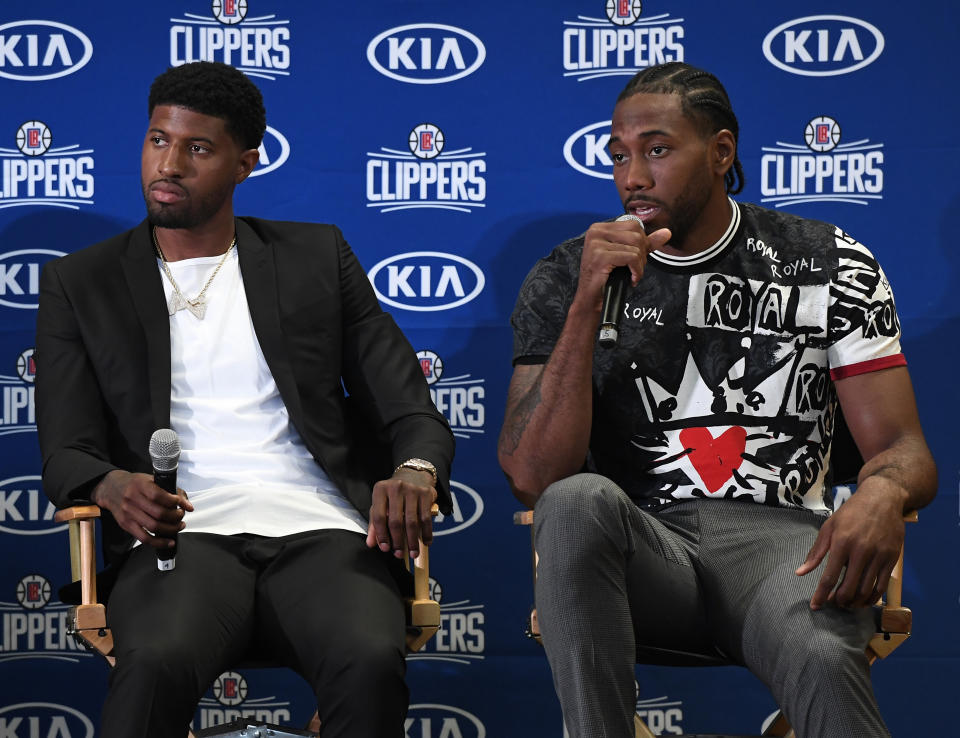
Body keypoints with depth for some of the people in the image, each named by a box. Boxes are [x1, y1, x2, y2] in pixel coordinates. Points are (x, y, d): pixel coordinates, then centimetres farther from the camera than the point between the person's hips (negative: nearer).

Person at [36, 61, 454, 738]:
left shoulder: (316, 257, 19)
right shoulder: (80, 284, 17)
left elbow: (413, 410, 14)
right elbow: (67, 452, 9)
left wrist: (415, 472, -11)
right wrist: (114, 486, -17)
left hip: (318, 530, 1)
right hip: (184, 532, -1)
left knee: (372, 661, -34)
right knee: (157, 663, -38)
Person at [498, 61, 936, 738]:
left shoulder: (829, 267, 10)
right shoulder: (566, 280, 9)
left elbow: (903, 447, 6)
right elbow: (534, 478, -3)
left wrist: (882, 495, -21)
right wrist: (589, 304, -12)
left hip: (778, 535, -1)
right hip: (638, 543, 2)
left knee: (824, 659, -38)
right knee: (580, 501, -36)